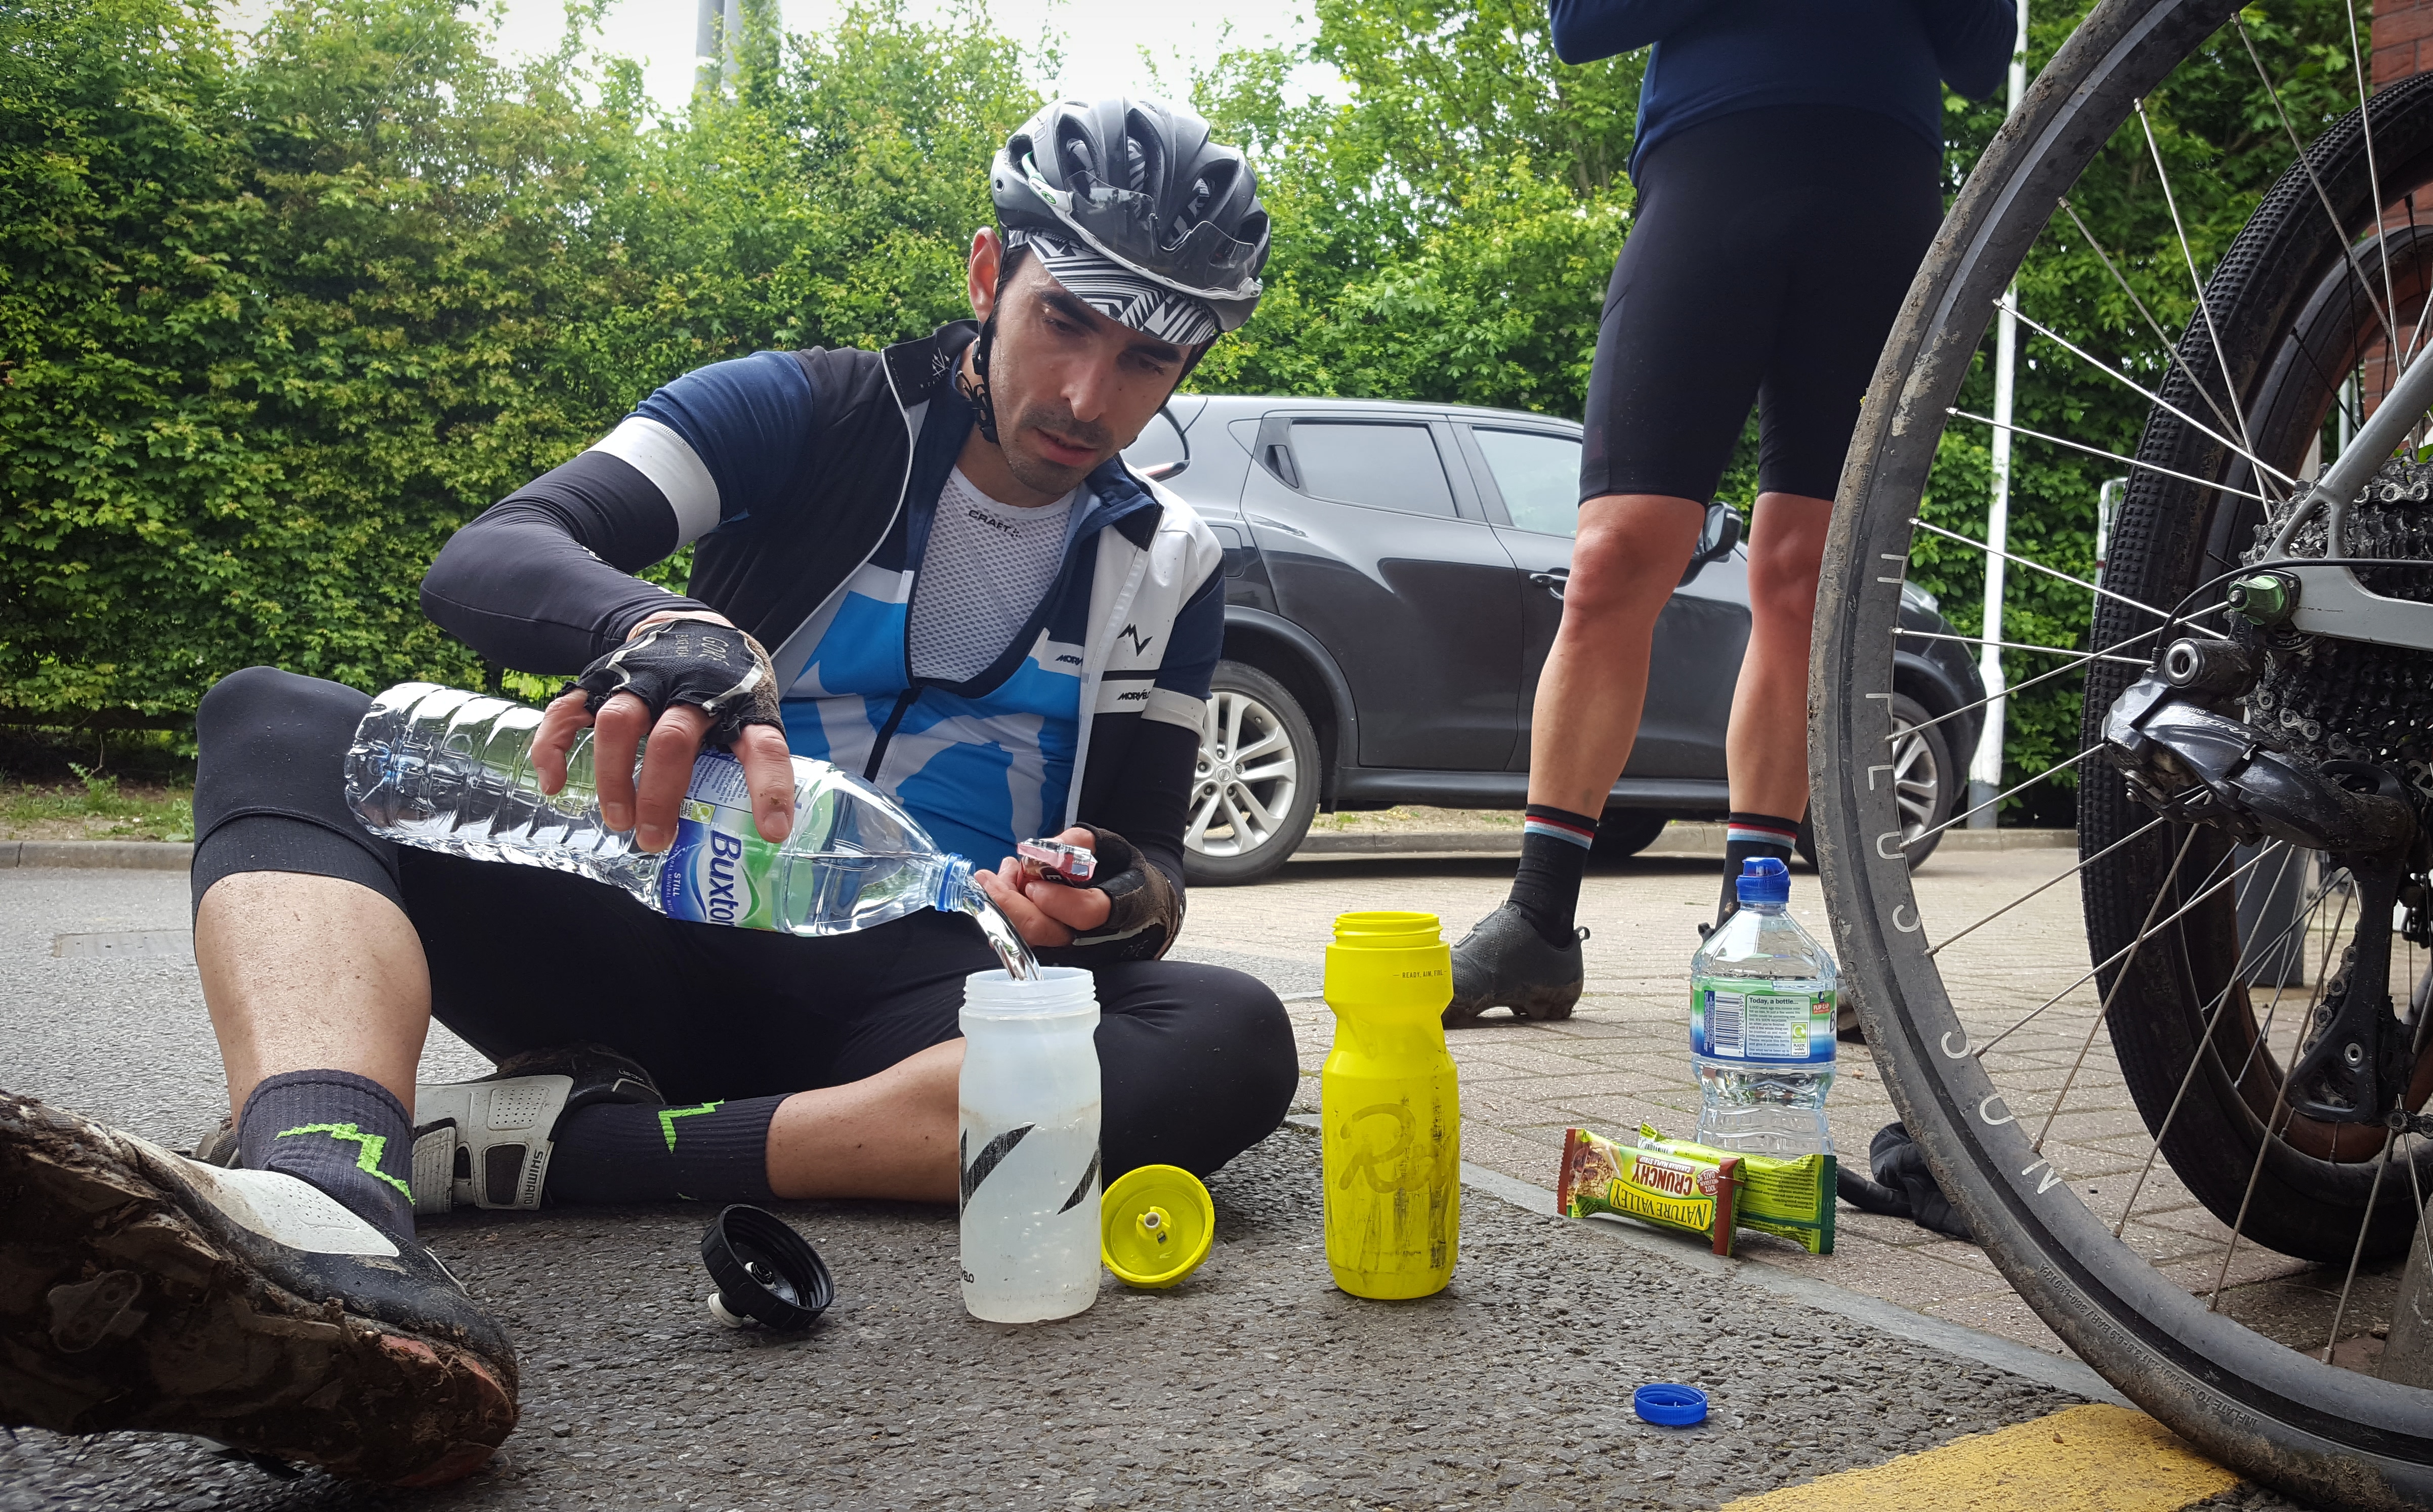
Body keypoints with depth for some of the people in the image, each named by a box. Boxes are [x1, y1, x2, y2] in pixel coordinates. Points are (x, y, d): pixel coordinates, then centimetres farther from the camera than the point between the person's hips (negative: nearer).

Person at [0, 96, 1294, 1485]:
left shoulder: (1166, 570, 6)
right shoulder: (809, 418, 0)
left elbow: (1152, 866, 5)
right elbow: (484, 562, -14)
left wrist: (1119, 902, -20)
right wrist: (662, 630, -37)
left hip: (907, 1010, 1)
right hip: (663, 944, 0)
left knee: (1232, 1044, -29)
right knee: (279, 722, -18)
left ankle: (577, 1146, -29)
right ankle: (330, 1219, -50)